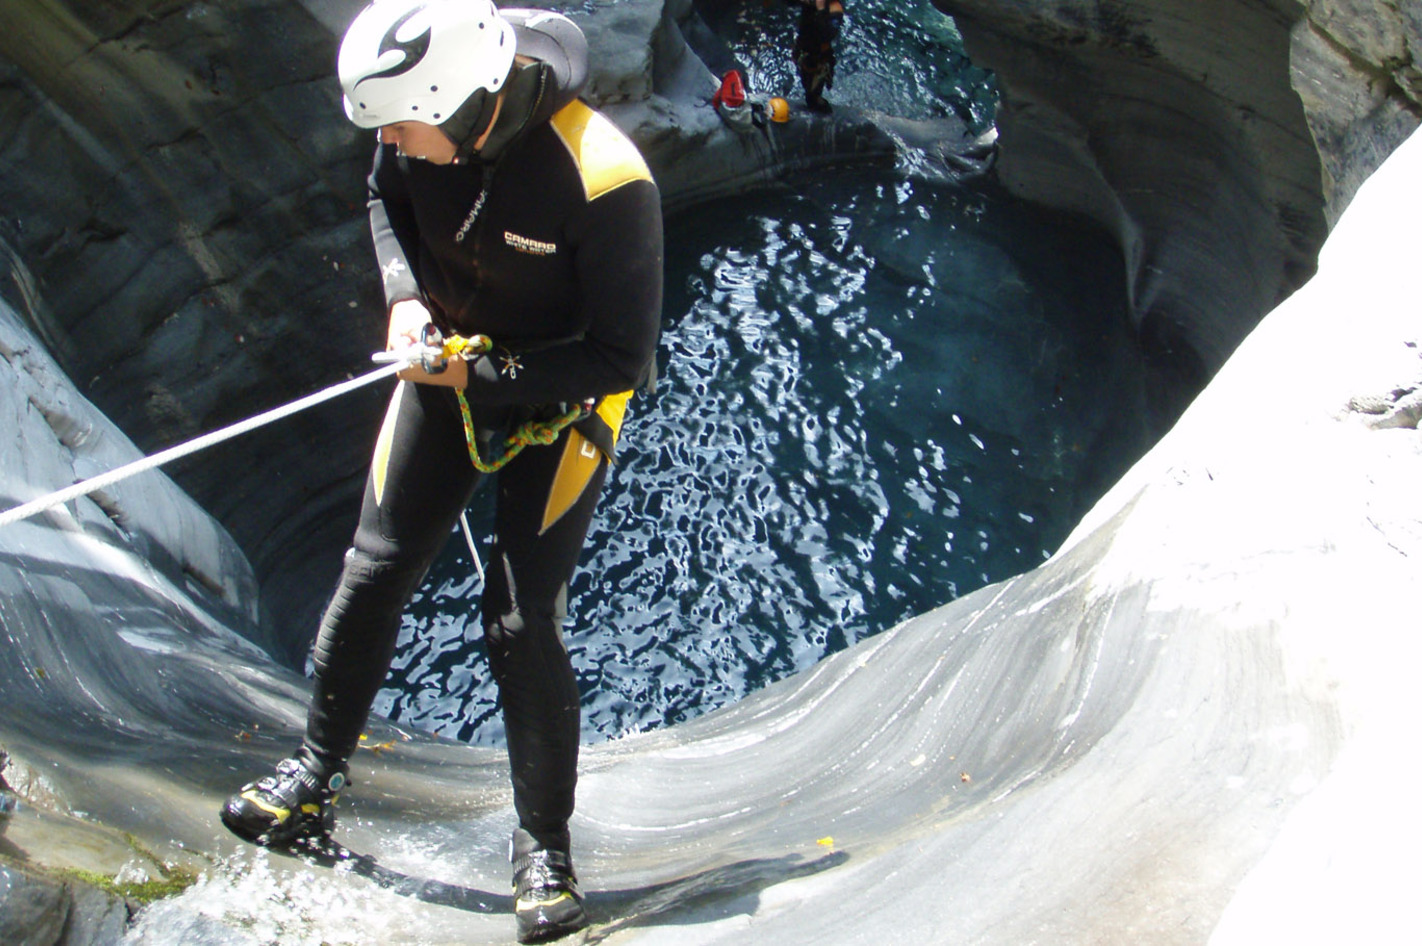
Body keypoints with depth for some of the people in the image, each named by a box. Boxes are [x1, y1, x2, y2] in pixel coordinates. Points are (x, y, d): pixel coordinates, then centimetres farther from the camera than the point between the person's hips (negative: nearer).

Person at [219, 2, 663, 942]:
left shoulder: (605, 181, -34)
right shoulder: (422, 135, -17)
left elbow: (621, 358, -24)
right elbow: (387, 200, 9)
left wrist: (479, 376, -25)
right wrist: (407, 296, -9)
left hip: (561, 397, -5)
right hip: (449, 364, 5)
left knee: (522, 620, -8)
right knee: (374, 572, 6)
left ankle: (546, 844, 12)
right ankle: (314, 778, 27)